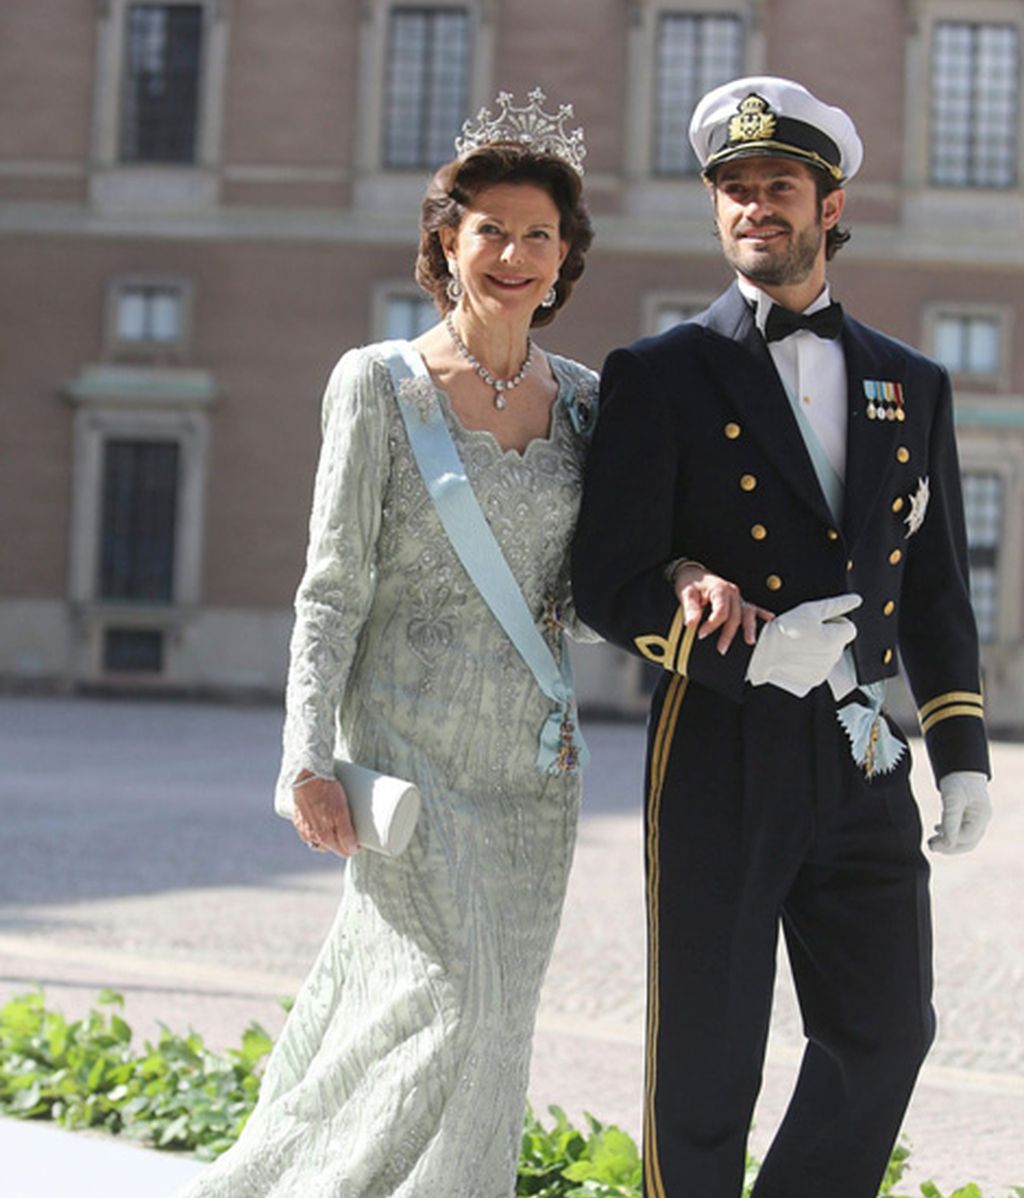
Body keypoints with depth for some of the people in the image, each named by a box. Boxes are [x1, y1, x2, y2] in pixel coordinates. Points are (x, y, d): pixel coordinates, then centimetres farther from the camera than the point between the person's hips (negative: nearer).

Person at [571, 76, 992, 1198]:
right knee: (706, 1054, 4)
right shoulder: (660, 376, -2)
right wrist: (747, 654, -23)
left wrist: (961, 753, 10)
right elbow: (606, 579, -7)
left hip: (863, 764, 4)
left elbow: (934, 587, 17)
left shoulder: (912, 385, 12)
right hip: (721, 757, -4)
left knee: (883, 1032, 8)